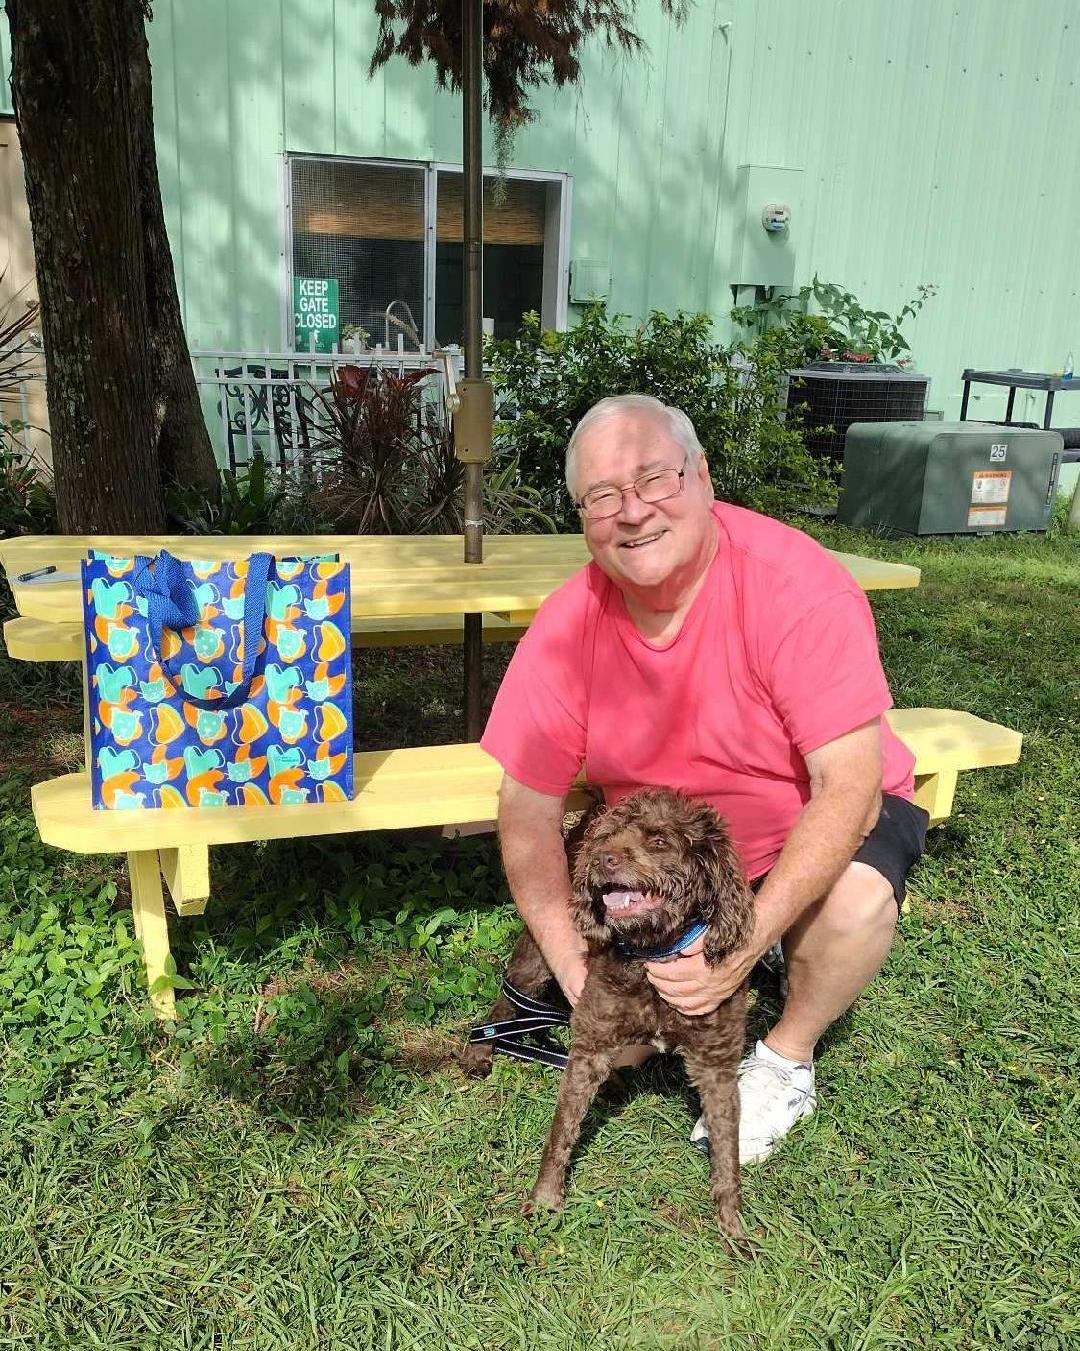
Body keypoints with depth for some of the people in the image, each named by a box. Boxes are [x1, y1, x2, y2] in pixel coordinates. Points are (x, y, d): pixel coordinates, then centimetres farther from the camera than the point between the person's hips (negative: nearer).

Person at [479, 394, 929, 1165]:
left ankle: (786, 1063, -3)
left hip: (818, 822, -2)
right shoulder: (567, 626, -19)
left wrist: (749, 943, -38)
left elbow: (850, 783, -30)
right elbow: (529, 808, -15)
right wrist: (577, 971, -24)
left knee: (857, 896, -33)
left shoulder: (795, 586, -29)